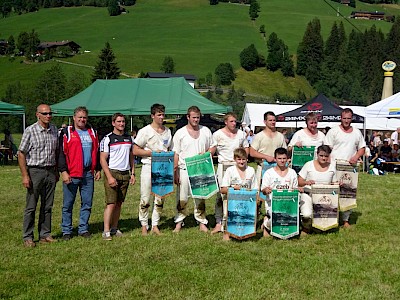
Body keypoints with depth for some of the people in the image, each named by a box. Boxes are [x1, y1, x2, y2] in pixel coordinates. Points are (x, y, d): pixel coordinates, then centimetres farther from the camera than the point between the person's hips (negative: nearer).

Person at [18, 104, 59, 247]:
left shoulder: (54, 130, 8)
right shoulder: (30, 131, -7)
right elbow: (21, 154, -7)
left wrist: (56, 171, 14)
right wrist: (25, 175, -12)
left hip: (50, 172, 5)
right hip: (35, 171, -5)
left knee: (47, 206, 9)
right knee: (31, 206, 0)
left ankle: (45, 234, 19)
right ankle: (27, 237, 7)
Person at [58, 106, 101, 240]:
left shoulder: (92, 132, 15)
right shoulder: (66, 132, 1)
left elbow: (96, 151, 20)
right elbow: (61, 153, -3)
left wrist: (98, 169, 13)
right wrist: (63, 171, -12)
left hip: (88, 174, 4)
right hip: (71, 174, -4)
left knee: (87, 203, 7)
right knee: (68, 204, 2)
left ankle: (83, 229, 18)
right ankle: (66, 231, 10)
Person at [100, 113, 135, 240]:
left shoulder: (129, 138, 13)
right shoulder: (107, 139, -4)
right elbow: (102, 160, -7)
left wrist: (132, 173, 11)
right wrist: (109, 177, -15)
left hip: (125, 174, 5)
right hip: (112, 172, -5)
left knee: (119, 203, 7)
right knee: (111, 203, -10)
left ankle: (114, 228, 14)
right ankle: (106, 231, -7)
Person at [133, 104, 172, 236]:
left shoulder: (168, 131, 12)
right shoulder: (145, 131, -4)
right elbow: (135, 151, -7)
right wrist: (152, 152, -15)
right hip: (149, 167, -5)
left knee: (160, 198, 8)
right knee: (145, 198, -2)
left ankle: (155, 225, 18)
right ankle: (144, 225, 11)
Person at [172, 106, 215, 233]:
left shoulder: (206, 131, 9)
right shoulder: (180, 133, 1)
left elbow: (212, 147, 16)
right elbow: (175, 154, 0)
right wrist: (175, 172, -6)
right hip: (184, 169, -2)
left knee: (200, 197, 8)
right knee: (182, 198, 1)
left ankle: (202, 222, 17)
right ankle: (179, 222, 11)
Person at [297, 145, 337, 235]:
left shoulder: (332, 167, 9)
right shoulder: (309, 165, 1)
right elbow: (299, 182, 1)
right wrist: (307, 182, -19)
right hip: (309, 194, -2)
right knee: (307, 214, -30)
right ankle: (306, 228, 7)